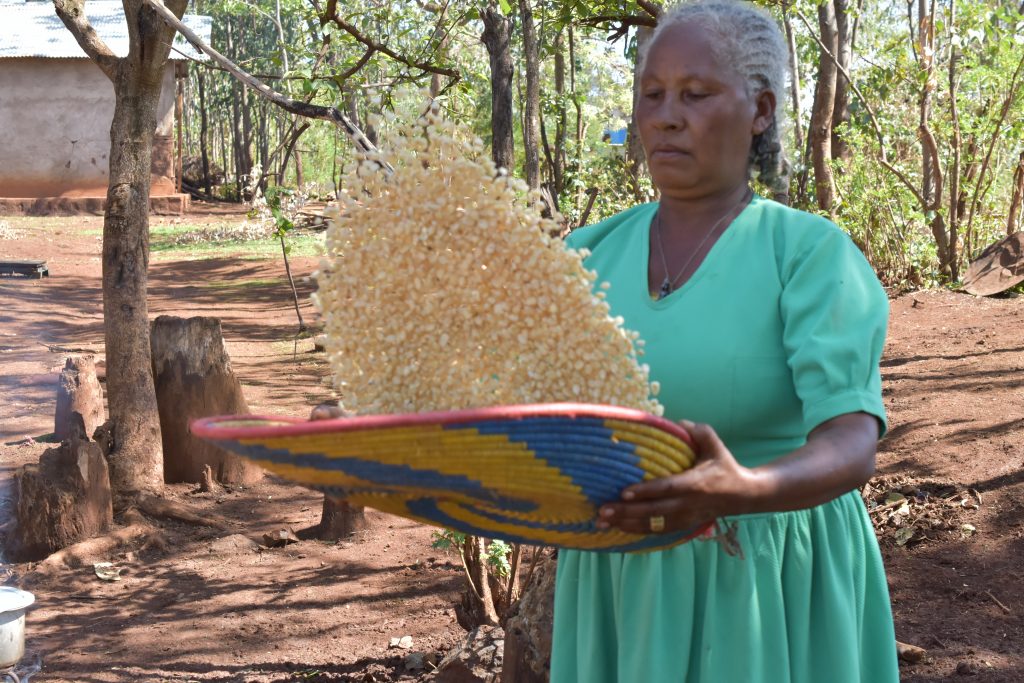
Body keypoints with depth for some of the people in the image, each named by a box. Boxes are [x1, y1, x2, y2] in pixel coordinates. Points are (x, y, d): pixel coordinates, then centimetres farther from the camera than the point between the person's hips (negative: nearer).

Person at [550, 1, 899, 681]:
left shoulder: (812, 254, -11)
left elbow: (851, 445, -22)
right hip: (621, 587, 4)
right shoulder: (590, 256, 2)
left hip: (771, 592, -3)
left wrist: (742, 491, -41)